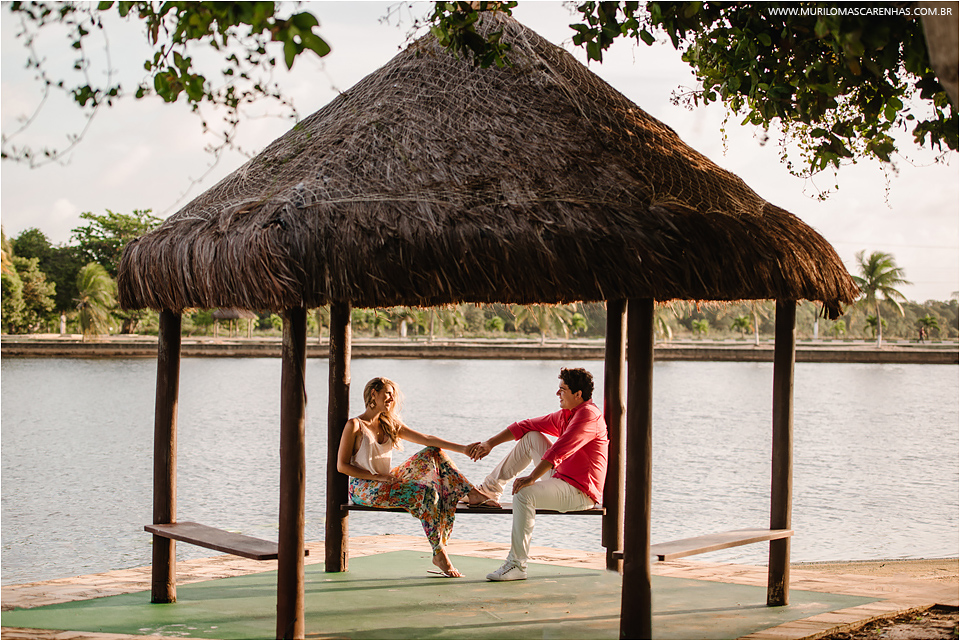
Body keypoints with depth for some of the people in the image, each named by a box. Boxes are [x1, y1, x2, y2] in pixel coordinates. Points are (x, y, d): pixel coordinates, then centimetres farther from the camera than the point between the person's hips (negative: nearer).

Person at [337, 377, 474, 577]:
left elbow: (426, 439, 4)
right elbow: (342, 465, -9)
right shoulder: (355, 426, -5)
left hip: (389, 483, 7)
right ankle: (439, 554, -27)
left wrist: (462, 448, -8)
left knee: (433, 454, -7)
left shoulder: (391, 425, 13)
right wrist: (377, 476, -17)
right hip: (363, 489, -7)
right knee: (425, 493, -27)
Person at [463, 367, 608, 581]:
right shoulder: (566, 415, 12)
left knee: (524, 493, -31)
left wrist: (532, 478, -35)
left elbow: (559, 450, -30)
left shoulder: (588, 416, -19)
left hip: (580, 492, -10)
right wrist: (490, 443, 10)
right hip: (562, 480, 10)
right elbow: (527, 426, 15)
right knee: (530, 437, 14)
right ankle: (490, 491, 14)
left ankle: (517, 565, -28)